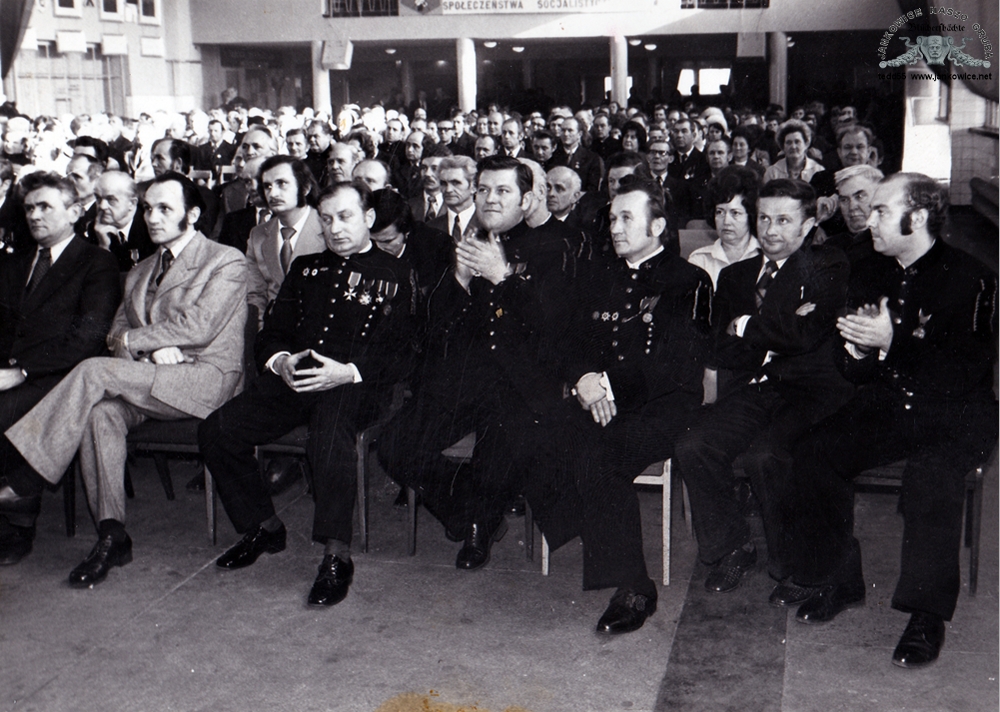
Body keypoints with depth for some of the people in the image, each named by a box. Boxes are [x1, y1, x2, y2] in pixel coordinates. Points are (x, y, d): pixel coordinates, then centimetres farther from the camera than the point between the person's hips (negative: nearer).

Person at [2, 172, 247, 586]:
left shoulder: (226, 262, 2)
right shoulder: (140, 273, 24)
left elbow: (198, 328, -11)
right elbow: (118, 332, 14)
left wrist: (131, 340, -5)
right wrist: (153, 350, -8)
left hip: (205, 378, -6)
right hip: (148, 382, 6)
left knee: (95, 371, -25)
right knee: (102, 412, -27)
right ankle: (111, 534, -24)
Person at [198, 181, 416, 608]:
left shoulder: (393, 275, 9)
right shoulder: (305, 269, 26)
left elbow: (399, 352, -2)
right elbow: (272, 332, 22)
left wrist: (348, 373, -19)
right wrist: (280, 361, -2)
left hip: (354, 386, -5)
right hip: (293, 381, 5)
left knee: (329, 435, -39)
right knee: (216, 431, -16)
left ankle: (337, 556, -29)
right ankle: (263, 527, 3)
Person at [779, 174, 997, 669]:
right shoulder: (871, 275, 10)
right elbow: (854, 371, 15)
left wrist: (892, 341, -24)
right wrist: (858, 349, -10)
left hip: (954, 414, -5)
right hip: (884, 406, 6)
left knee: (931, 473, -35)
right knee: (814, 454, -19)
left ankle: (927, 613, -19)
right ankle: (836, 582, -2)